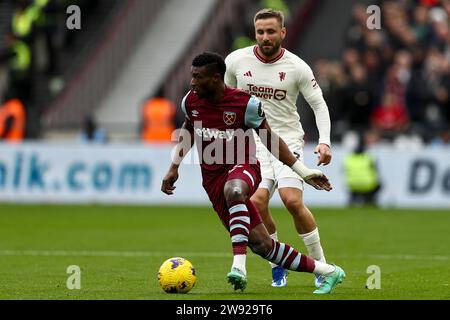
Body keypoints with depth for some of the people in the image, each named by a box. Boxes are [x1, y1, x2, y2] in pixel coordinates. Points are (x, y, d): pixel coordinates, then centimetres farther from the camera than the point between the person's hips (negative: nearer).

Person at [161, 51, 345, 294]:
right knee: (260, 244, -2)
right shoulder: (190, 102, 0)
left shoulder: (245, 103, -12)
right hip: (213, 180, 4)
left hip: (243, 167, -4)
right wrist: (174, 167, 20)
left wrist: (303, 171, 2)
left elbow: (269, 139, 1)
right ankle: (328, 272, 11)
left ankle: (239, 265, -48)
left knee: (233, 190, -44)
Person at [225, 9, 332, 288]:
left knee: (293, 201, -21)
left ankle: (321, 265, -4)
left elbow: (319, 105, 2)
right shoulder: (236, 61, -1)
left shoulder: (297, 67, -6)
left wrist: (324, 142, -11)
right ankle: (278, 265, 1)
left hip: (288, 140, -1)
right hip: (253, 142, 1)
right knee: (257, 202, -20)